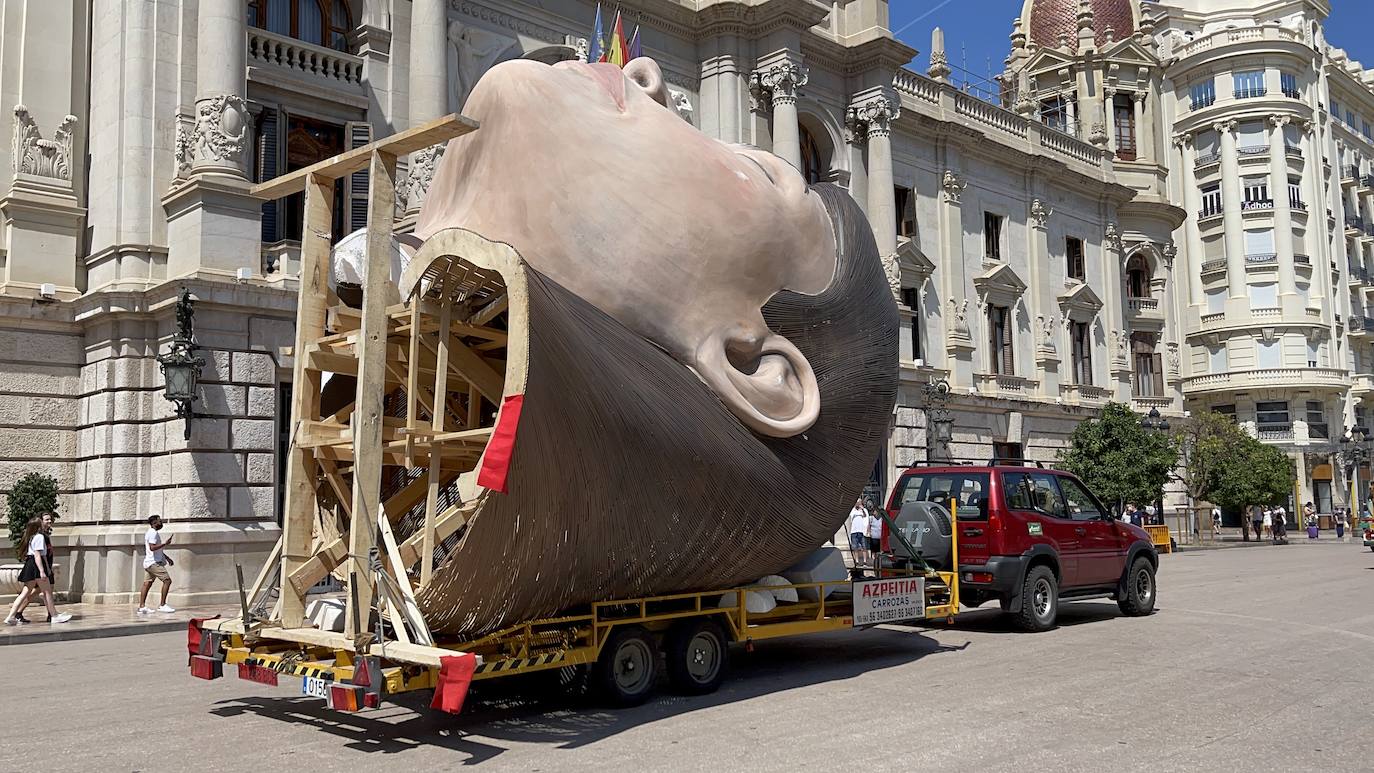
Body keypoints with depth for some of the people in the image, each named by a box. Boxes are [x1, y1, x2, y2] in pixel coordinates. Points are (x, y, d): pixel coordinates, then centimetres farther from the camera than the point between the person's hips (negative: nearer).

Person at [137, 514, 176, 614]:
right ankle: (162, 605, -9)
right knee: (167, 580, -10)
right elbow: (152, 548, -25)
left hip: (148, 563, 10)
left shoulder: (151, 532, 20)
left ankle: (142, 607, 6)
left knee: (147, 583, 8)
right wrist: (165, 543, -21)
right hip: (154, 563, -10)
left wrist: (166, 558, 29)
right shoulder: (153, 533, -14)